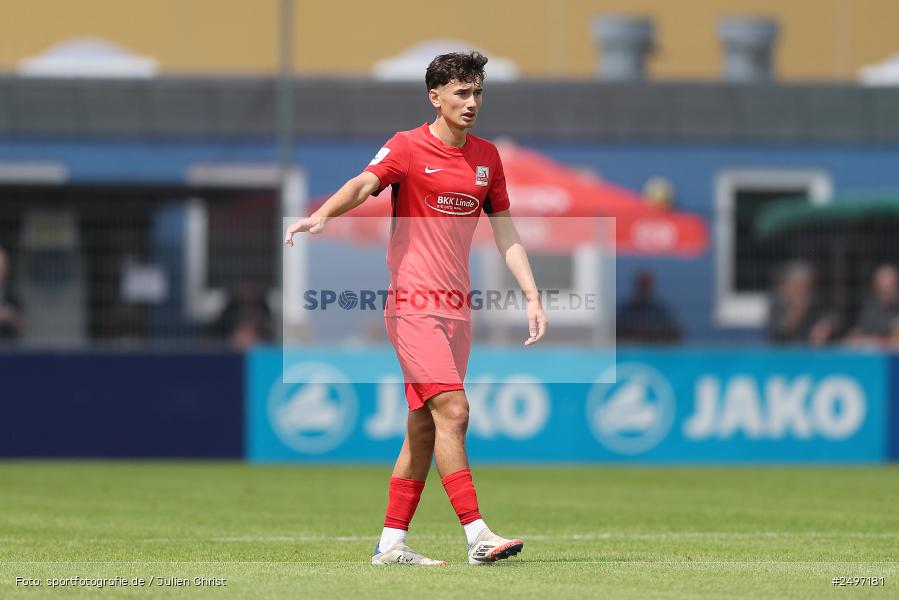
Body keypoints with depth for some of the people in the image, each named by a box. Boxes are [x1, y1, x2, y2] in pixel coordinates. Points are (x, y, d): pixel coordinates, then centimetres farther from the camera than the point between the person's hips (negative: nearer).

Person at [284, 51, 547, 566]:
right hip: (414, 306, -6)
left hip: (457, 308, 6)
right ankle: (477, 535, -18)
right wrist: (323, 215, -42)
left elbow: (506, 233, 18)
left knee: (425, 428, 6)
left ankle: (391, 543, 11)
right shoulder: (407, 148, -5)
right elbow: (363, 185, -22)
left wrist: (532, 297, 11)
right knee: (452, 412, -16)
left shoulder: (486, 156, 13)